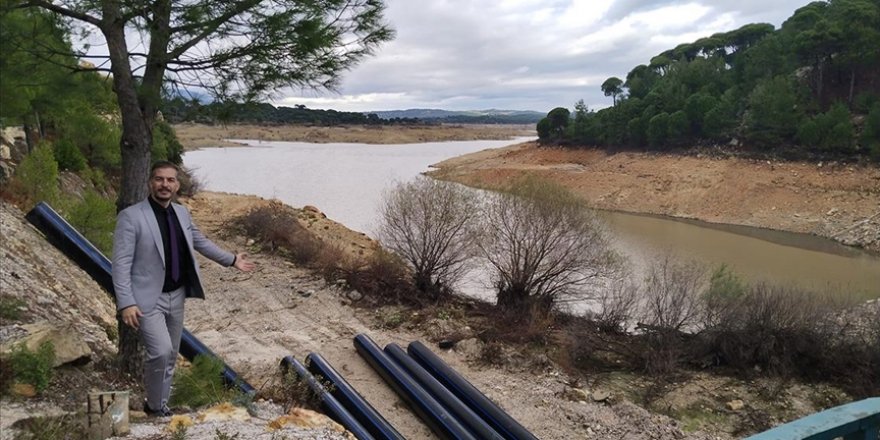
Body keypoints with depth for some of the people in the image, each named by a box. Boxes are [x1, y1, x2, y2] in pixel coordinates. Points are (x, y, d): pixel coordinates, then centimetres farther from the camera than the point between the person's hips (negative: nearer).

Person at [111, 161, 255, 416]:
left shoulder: (182, 213, 5)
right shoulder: (131, 216, -13)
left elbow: (200, 241, 22)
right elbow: (121, 263, -16)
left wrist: (231, 260, 26)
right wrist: (126, 303, -23)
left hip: (176, 296, 6)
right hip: (148, 298, -6)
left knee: (170, 356, 15)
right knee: (161, 351, -18)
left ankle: (160, 406, 33)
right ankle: (154, 406, 6)